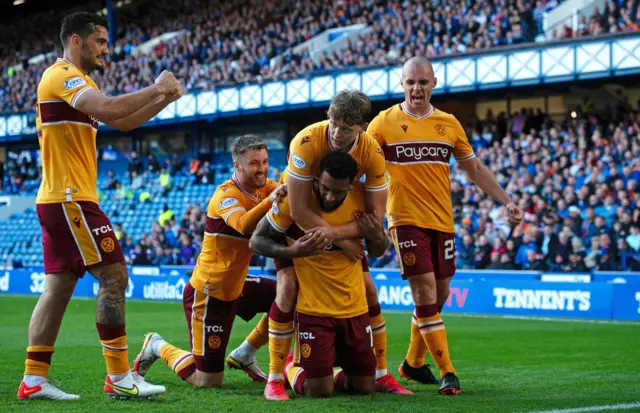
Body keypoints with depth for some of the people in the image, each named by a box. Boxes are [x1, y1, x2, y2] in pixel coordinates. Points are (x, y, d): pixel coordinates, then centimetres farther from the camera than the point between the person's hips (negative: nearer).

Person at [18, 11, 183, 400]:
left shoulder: (74, 81, 23)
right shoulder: (63, 75, -10)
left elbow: (123, 121, 23)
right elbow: (108, 109, -27)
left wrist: (164, 99, 10)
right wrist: (155, 88, -17)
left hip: (59, 200, 10)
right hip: (70, 198, -10)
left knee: (59, 288, 8)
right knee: (114, 276, -10)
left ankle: (34, 379, 7)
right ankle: (119, 377, -8)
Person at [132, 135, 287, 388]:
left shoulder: (262, 188, 1)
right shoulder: (226, 195, -23)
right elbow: (244, 225, -44)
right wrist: (270, 200, -60)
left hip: (235, 287, 8)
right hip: (209, 293, -8)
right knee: (207, 381, -4)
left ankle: (244, 355, 16)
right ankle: (158, 347, 22)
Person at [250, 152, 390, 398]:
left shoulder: (362, 198, -8)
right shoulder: (294, 199, -19)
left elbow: (378, 251, 7)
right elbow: (256, 242, -10)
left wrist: (377, 238, -18)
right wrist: (293, 251, -27)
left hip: (355, 307, 4)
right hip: (312, 308, -4)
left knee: (365, 387, 8)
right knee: (319, 391, -7)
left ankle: (327, 375, 38)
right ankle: (291, 366, 25)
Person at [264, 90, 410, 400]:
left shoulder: (372, 153, -24)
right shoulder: (307, 142, -34)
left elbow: (375, 214, -22)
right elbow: (298, 212, -33)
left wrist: (336, 233, -37)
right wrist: (342, 242, -30)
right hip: (297, 221, -4)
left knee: (367, 289, 1)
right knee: (289, 287, -19)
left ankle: (381, 374, 15)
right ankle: (275, 379, -11)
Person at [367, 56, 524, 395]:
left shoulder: (449, 124, 8)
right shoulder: (385, 122, -2)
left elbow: (475, 168, 15)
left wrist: (506, 202, 10)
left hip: (442, 221, 4)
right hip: (406, 220, -4)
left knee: (439, 294, 9)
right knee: (425, 292, -10)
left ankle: (413, 362, 28)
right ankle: (447, 373, -5)